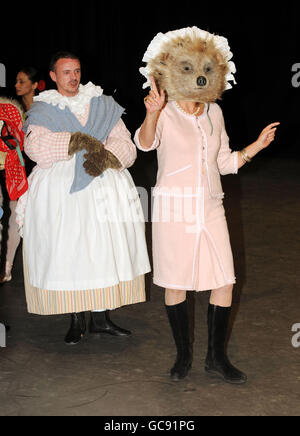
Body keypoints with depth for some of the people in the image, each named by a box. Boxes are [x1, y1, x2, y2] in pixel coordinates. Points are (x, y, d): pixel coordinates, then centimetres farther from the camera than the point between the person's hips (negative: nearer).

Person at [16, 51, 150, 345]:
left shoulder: (102, 105, 14)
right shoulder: (43, 109, 8)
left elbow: (125, 144, 5)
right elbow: (35, 145, -11)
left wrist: (104, 156, -16)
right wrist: (78, 141, -18)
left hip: (103, 185, 2)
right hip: (60, 190, -2)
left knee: (104, 251, -2)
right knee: (67, 253, -4)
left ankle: (101, 318, 8)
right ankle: (76, 321, 7)